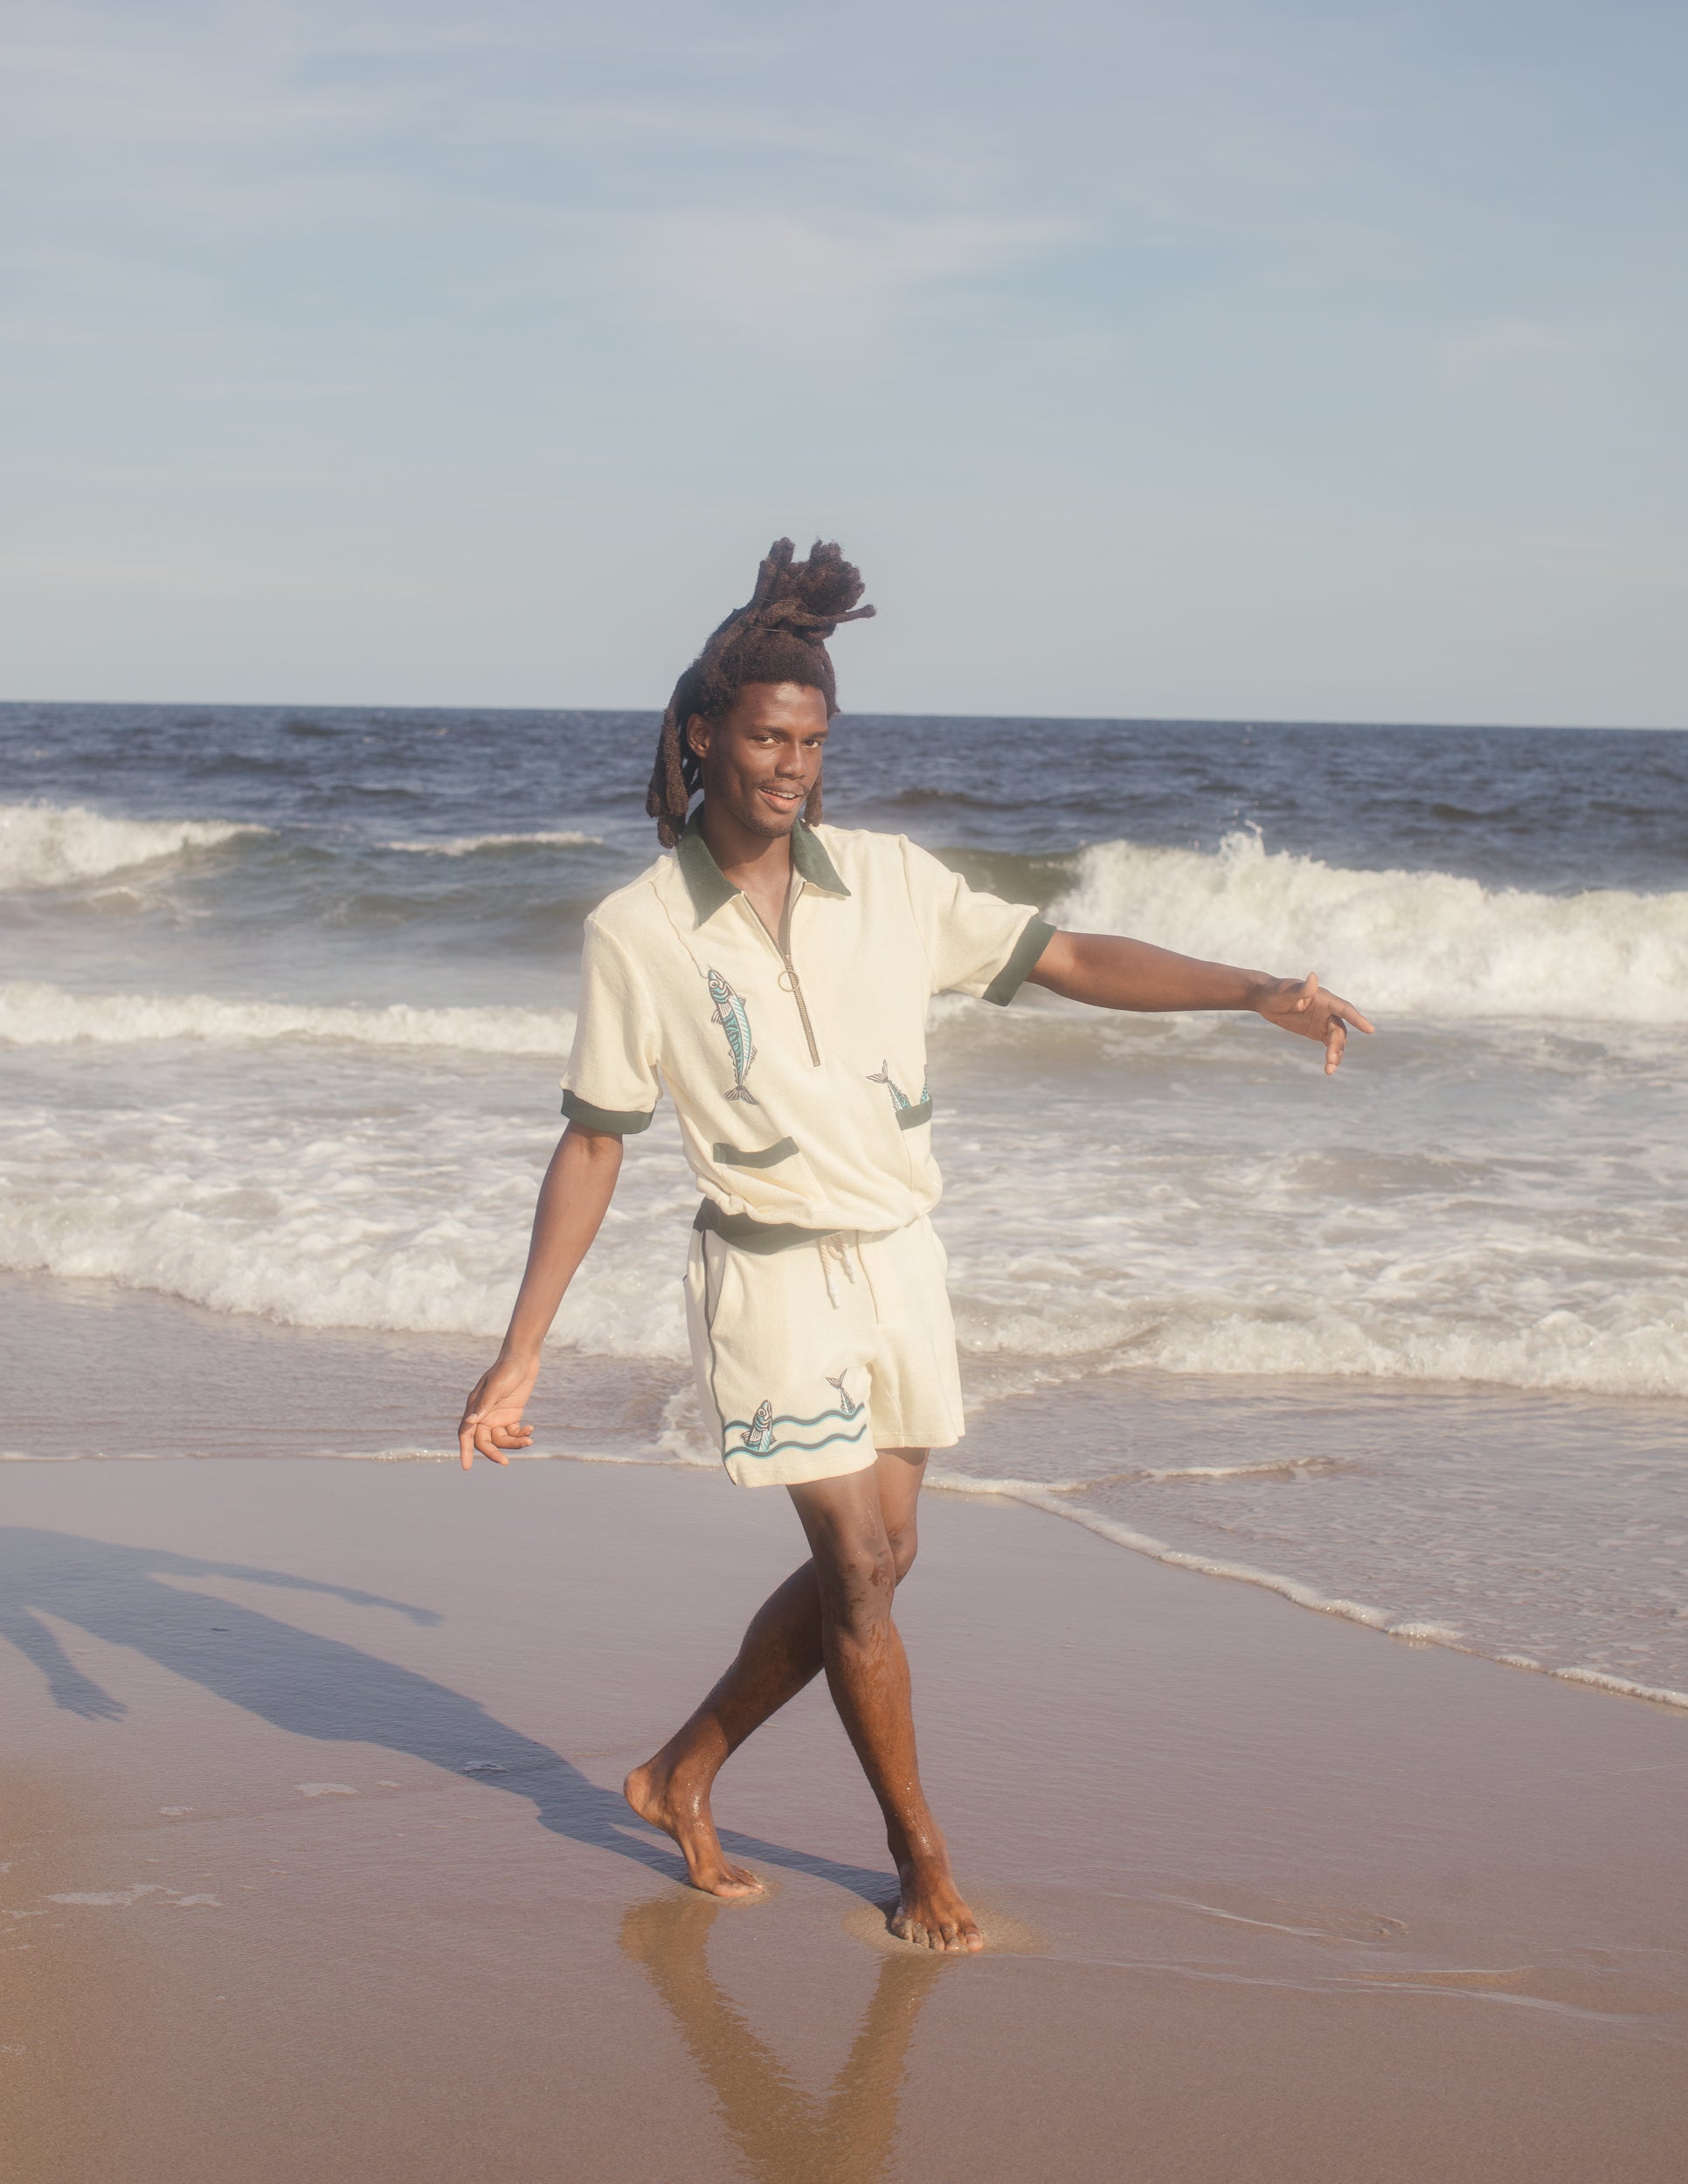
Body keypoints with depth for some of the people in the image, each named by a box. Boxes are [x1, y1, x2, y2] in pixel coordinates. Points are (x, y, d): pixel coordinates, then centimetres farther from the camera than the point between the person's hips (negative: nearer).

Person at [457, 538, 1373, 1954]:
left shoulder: (890, 881, -1)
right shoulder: (637, 932, -9)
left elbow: (1072, 961, -2)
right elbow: (592, 1146, -4)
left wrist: (1255, 989, -15)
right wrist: (520, 1357, -6)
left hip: (899, 1258, 5)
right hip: (774, 1275, -4)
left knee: (873, 1562, 10)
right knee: (861, 1567, -5)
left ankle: (684, 1775, 29)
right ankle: (921, 1853, 15)